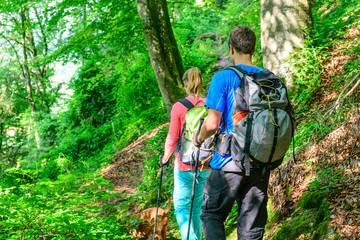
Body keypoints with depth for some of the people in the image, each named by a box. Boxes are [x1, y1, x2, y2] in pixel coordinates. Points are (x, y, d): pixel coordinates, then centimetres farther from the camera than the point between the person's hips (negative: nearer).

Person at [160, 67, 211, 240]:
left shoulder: (178, 107, -10)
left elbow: (172, 139, -5)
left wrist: (165, 158, 11)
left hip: (185, 163, -3)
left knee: (181, 206, 6)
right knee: (198, 205, 17)